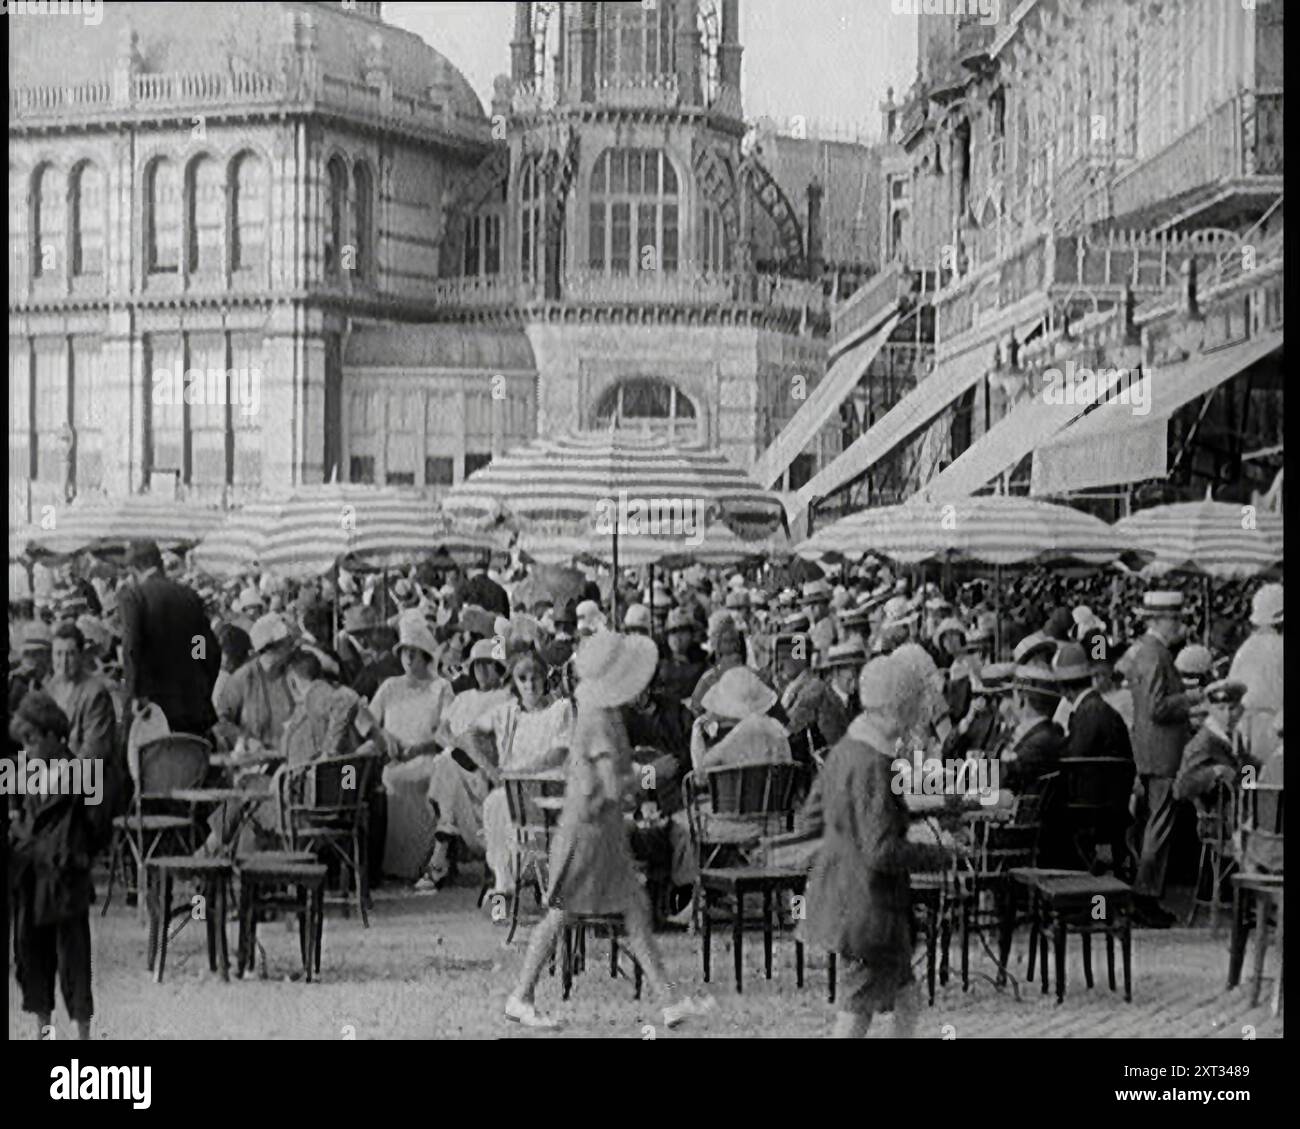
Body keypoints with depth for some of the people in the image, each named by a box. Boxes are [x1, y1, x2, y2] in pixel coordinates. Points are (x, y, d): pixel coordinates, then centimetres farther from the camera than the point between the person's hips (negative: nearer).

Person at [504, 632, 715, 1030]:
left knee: (636, 912, 7)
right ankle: (521, 997, 12)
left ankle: (670, 1000, 9)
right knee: (559, 914, 1)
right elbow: (613, 786, -26)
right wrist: (629, 779, -6)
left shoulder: (596, 710, 7)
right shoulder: (598, 721, -21)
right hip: (588, 829, -9)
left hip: (608, 832, 9)